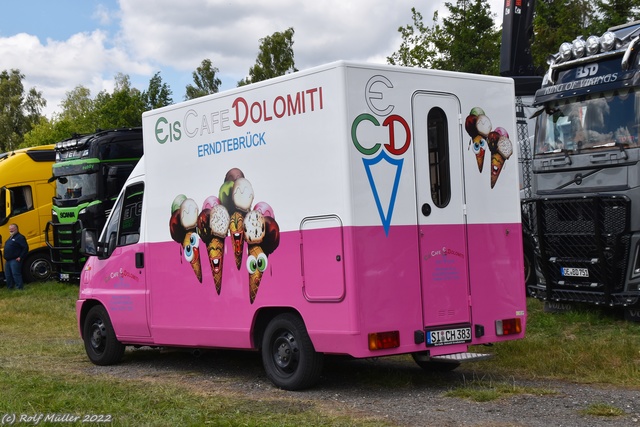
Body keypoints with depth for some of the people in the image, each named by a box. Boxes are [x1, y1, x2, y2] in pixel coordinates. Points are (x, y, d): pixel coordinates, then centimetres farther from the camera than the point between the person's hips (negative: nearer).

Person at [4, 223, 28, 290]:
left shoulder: (19, 237, -8)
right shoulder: (10, 238, 22)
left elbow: (25, 248, -16)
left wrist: (20, 257, -19)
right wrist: (6, 256, 16)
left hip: (15, 260, -10)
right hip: (8, 260, 10)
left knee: (16, 274, -13)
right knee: (7, 275, 11)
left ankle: (19, 288, -11)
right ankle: (10, 288, 20)